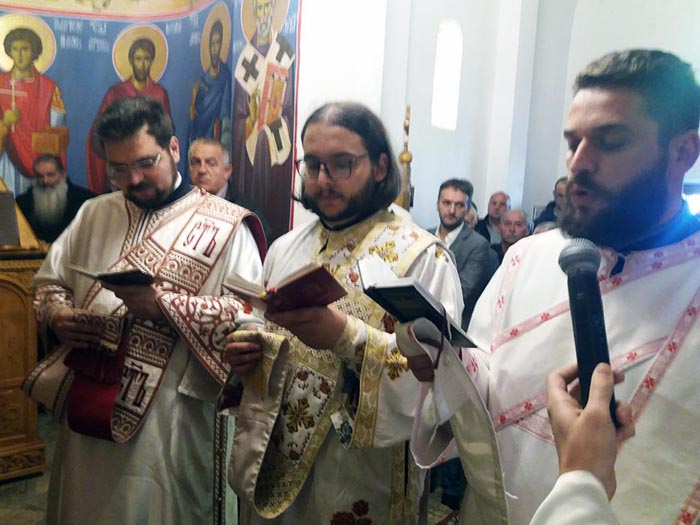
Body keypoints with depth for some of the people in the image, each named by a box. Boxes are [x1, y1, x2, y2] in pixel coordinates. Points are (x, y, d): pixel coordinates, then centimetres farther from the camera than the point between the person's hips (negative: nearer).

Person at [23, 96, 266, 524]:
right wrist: (57, 317, -4)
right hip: (89, 410, 5)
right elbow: (49, 281, 18)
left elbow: (249, 318, -16)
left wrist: (162, 304, -24)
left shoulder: (226, 226, -8)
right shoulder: (94, 214, 11)